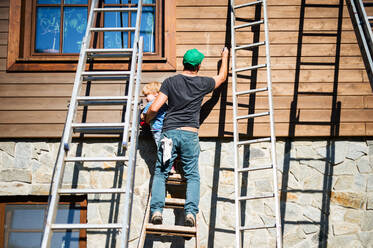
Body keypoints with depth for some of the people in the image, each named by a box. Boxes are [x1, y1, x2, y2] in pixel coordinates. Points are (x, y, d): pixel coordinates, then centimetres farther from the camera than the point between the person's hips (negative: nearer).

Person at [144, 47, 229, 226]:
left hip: (169, 131, 0)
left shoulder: (170, 82, 3)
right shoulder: (202, 83, 6)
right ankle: (190, 212, -10)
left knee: (160, 173, 5)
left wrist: (147, 120, 19)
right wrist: (225, 57, 44)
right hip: (190, 134, 0)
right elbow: (222, 77, 28)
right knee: (192, 176, 7)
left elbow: (154, 108, -2)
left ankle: (156, 210, -10)